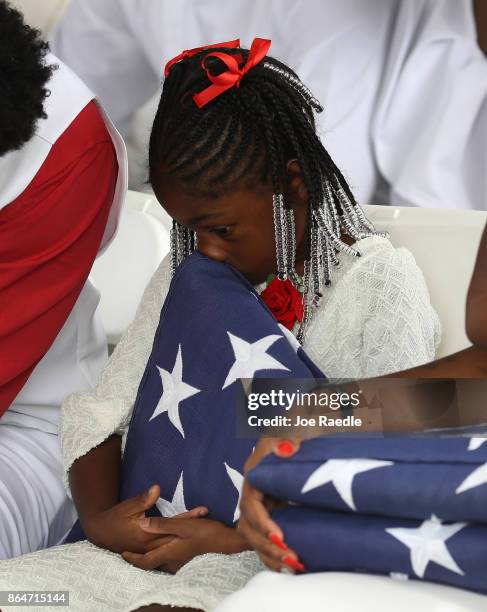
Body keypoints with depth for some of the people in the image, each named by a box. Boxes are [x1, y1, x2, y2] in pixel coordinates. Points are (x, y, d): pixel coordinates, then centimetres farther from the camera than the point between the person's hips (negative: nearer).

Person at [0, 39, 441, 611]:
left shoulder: (381, 285, -6)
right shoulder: (187, 271, 12)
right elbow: (101, 413, 10)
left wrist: (231, 539, -18)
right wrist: (98, 516, -10)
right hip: (162, 542, 6)